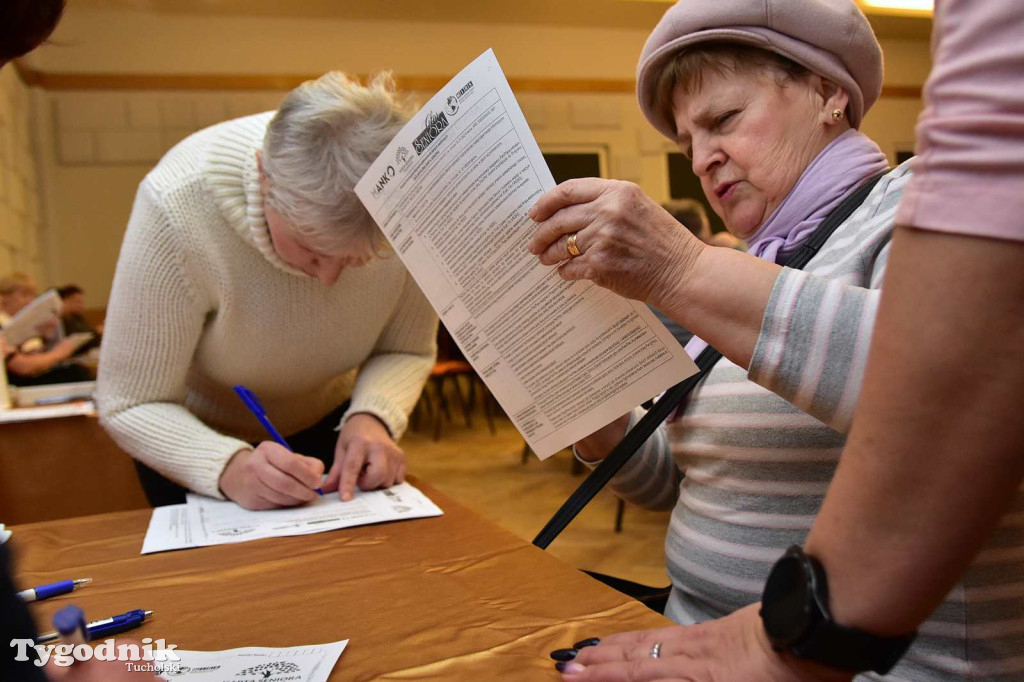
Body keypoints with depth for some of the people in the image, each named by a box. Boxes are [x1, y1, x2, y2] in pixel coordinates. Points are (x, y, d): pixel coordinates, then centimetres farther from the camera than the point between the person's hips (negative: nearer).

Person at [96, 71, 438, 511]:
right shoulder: (178, 206, -35)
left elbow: (406, 351, -14)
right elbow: (130, 405, -27)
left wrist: (372, 417, -34)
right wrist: (228, 467, -45)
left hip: (327, 424, 3)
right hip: (197, 435, -2)